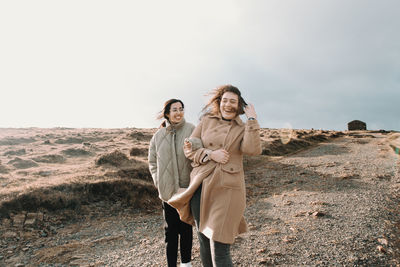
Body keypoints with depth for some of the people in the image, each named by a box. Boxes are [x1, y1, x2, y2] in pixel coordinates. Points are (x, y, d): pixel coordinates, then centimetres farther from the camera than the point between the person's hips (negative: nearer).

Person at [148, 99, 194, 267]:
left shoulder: (191, 130, -5)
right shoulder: (158, 136, 4)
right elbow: (152, 161, 11)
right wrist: (158, 181, 1)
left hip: (186, 188, -1)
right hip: (167, 190, 2)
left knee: (186, 227, 13)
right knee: (170, 229, 11)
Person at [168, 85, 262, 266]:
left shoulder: (243, 128, 5)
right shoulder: (207, 121, 9)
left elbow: (252, 149, -15)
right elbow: (189, 148, 5)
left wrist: (252, 119, -12)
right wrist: (210, 154, -10)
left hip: (227, 190, -2)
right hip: (201, 187, 3)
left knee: (220, 250, -3)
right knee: (204, 242, 17)